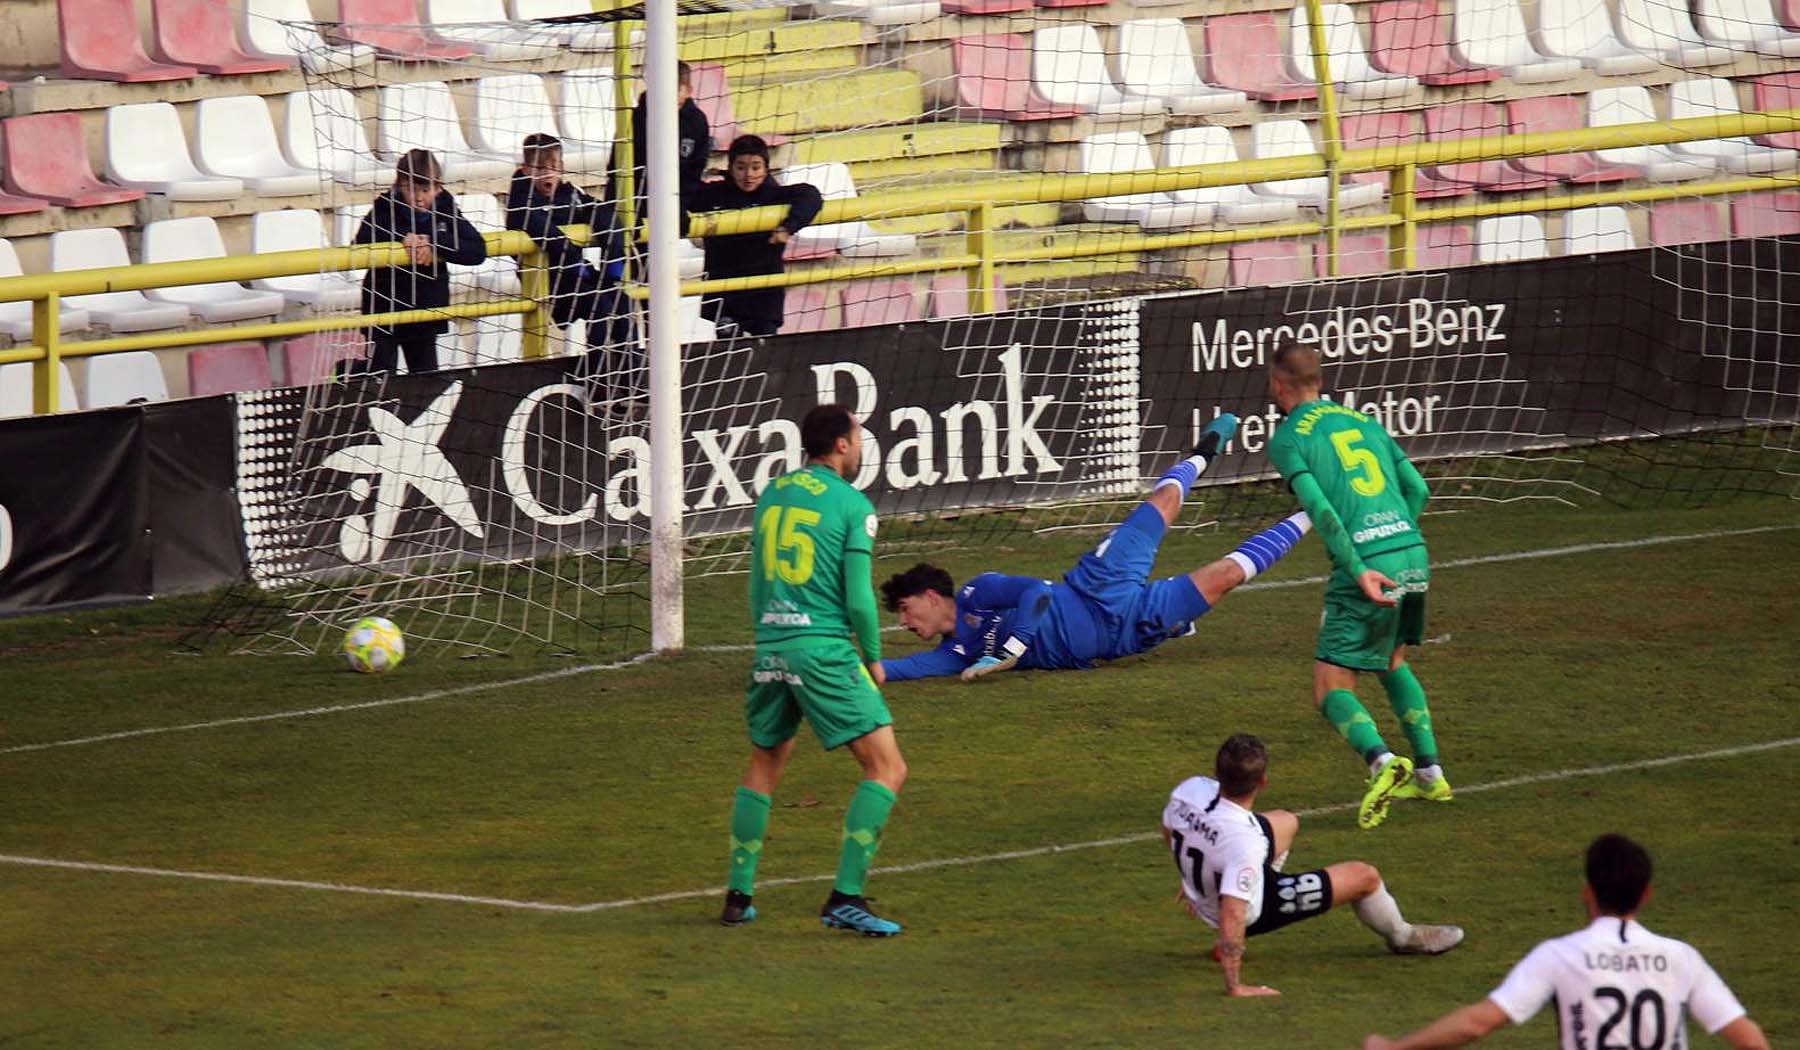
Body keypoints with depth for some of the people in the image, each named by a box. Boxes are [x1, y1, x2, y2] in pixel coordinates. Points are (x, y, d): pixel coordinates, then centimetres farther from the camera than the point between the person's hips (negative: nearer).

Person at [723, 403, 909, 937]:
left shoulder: (771, 496, 13)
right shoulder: (852, 505, -5)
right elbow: (859, 597, -9)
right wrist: (873, 657, 6)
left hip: (769, 647, 7)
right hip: (825, 648, -7)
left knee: (764, 767, 23)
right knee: (887, 768, -3)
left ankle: (737, 895, 23)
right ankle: (845, 898, -12)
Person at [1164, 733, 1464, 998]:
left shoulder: (1189, 789, -22)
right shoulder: (1244, 840, -41)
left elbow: (1169, 832, 1)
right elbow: (1233, 916, -42)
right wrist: (1235, 987, -35)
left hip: (1202, 897, 7)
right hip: (1253, 912, -7)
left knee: (1286, 823, 31)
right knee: (1365, 877, 5)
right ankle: (1402, 937, 38)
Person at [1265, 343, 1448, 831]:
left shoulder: (1287, 439, 2)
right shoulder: (1362, 420, 19)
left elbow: (1322, 510, -12)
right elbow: (1418, 489, 15)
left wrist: (1359, 570, -18)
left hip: (1366, 562, -6)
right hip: (1414, 555, 6)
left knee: (1332, 692, 0)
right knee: (1393, 663, 28)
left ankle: (1381, 759, -26)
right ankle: (1429, 771, 23)